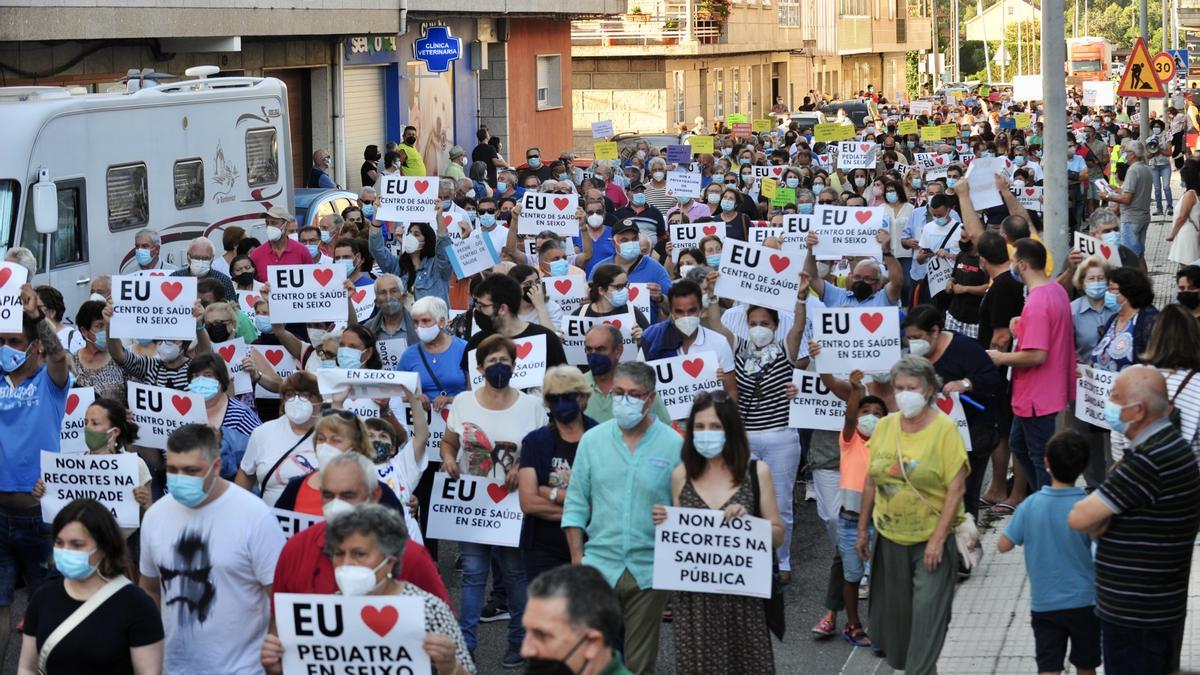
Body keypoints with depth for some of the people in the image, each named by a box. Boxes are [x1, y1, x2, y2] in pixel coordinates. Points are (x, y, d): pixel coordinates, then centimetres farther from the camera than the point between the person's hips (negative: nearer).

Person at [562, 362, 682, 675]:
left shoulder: (673, 445, -5)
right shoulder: (592, 440, 2)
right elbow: (576, 505, 6)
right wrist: (577, 559, 1)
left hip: (648, 571, -1)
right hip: (599, 566, 1)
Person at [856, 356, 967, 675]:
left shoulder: (945, 428, -12)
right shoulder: (884, 426, 2)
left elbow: (957, 488, -13)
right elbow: (871, 482, 11)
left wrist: (938, 540, -17)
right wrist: (862, 529, 11)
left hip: (931, 541, -5)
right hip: (890, 539, 5)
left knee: (927, 616, -6)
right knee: (894, 613, 13)